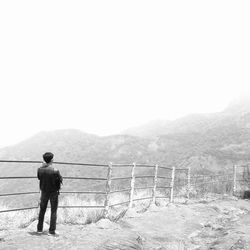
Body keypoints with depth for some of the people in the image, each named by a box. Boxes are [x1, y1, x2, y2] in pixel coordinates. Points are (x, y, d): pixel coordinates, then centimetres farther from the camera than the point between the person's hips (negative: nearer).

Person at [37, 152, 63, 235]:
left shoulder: (40, 169, -13)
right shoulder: (55, 171, -24)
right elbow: (60, 180, -11)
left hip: (44, 192, 4)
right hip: (54, 192, -3)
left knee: (42, 210, 19)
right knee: (53, 211, 8)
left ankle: (40, 229, 24)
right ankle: (51, 230, 6)